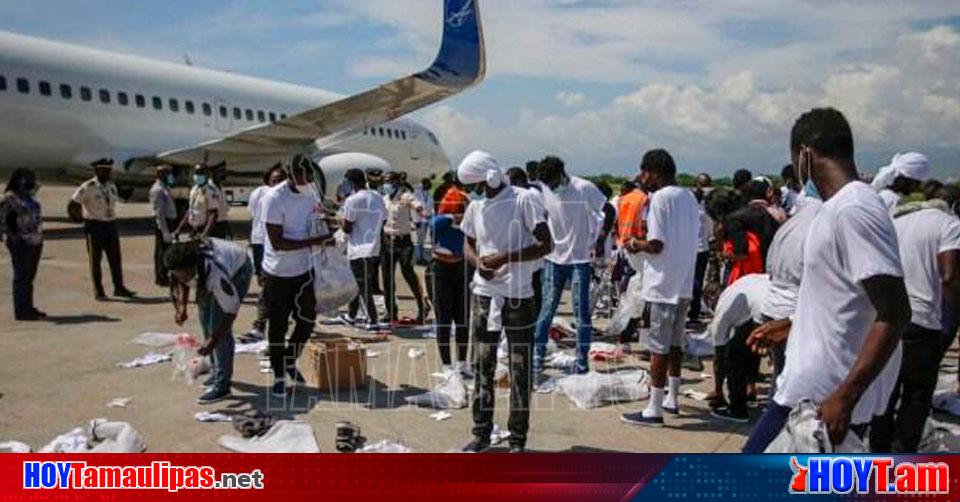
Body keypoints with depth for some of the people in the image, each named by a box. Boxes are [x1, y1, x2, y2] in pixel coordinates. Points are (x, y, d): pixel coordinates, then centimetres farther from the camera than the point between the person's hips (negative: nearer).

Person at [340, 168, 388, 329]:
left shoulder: (352, 200, -14)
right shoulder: (378, 197, 7)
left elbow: (347, 228, -11)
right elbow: (383, 221, 12)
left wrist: (341, 218, 7)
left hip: (360, 250, -8)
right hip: (375, 248, 8)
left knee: (364, 287, -1)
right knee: (355, 284, 20)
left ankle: (373, 321, -1)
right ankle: (351, 315, 30)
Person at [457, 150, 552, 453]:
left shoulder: (523, 201, -9)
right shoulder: (475, 207, 8)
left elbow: (545, 244, -11)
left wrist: (505, 258, -19)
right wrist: (477, 262, -4)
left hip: (517, 296, -5)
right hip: (483, 295, 5)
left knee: (520, 370, 4)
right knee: (481, 366, 10)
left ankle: (518, 439, 15)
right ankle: (481, 433, 23)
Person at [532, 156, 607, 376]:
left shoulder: (584, 188, -13)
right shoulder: (543, 191, -2)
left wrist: (597, 242, -11)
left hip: (581, 258, -3)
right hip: (554, 257, 3)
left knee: (582, 311, 2)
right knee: (547, 308, 5)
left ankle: (582, 360, 11)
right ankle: (538, 355, 14)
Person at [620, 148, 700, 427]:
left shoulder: (660, 198, -14)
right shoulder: (689, 197, 11)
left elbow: (656, 245, -20)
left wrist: (635, 244, 0)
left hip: (663, 284, -8)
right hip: (684, 284, 8)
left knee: (658, 347, -2)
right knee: (675, 342, 17)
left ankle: (654, 410, 4)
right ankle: (672, 399, 28)